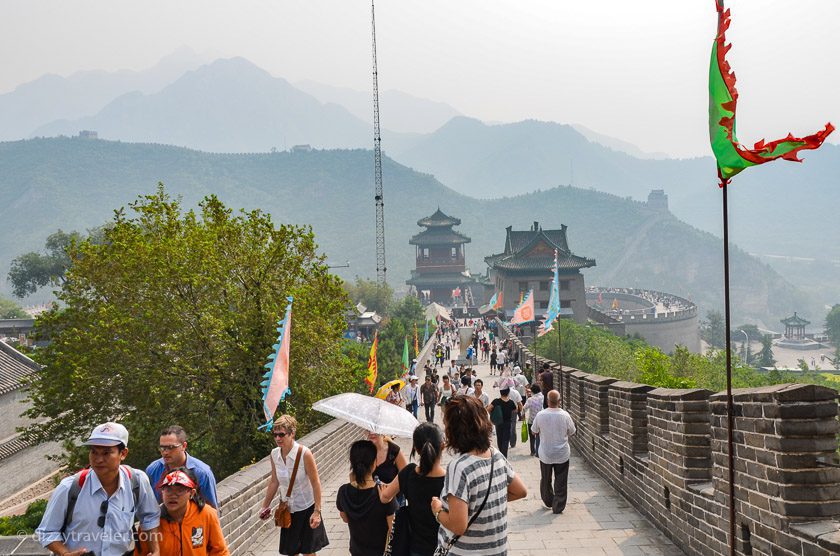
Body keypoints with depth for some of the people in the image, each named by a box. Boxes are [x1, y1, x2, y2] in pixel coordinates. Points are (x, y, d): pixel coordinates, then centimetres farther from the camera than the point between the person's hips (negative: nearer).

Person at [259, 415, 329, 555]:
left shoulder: (304, 454, -21)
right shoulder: (274, 454, -6)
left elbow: (316, 483, -17)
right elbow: (274, 481, 7)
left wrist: (317, 511, -19)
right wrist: (265, 506, 12)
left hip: (306, 508, -5)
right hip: (288, 510, 5)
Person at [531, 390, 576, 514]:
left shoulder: (540, 415, -14)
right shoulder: (565, 415, -15)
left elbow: (534, 432, 1)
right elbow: (572, 432, 0)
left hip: (545, 454, 1)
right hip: (562, 454, -1)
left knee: (545, 480, 20)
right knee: (561, 482, 10)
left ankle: (548, 502, 33)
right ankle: (558, 507, 12)